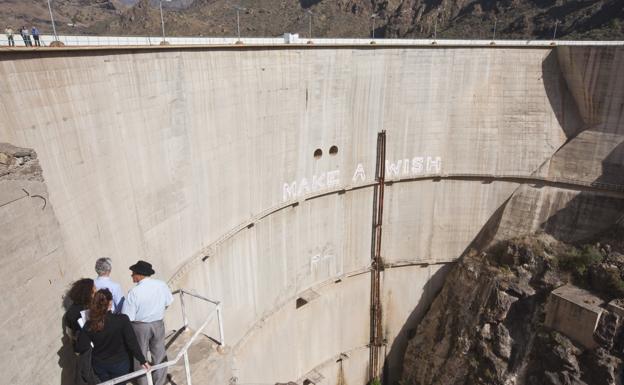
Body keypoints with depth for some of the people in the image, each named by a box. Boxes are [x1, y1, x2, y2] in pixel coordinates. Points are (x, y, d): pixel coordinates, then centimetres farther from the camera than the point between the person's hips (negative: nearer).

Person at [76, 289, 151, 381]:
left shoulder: (89, 325, -17)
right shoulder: (122, 320, -23)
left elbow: (80, 348, -14)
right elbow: (132, 342, -18)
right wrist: (142, 360, -8)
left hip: (99, 365, 2)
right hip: (119, 364, -2)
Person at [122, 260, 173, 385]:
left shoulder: (134, 292, -25)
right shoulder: (161, 285, -13)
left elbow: (128, 317, -20)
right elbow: (168, 303, 2)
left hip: (140, 326, -3)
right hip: (158, 324, 3)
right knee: (159, 354, 20)